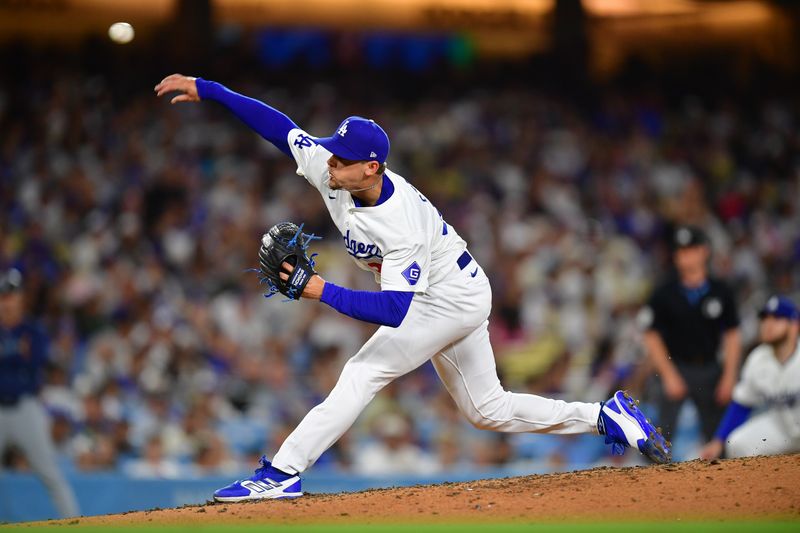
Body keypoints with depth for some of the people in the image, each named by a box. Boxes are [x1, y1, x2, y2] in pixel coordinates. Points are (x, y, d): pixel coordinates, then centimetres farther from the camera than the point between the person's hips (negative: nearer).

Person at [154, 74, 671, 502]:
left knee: (363, 373, -18)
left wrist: (322, 292, -43)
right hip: (447, 296, 9)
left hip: (452, 299, -9)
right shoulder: (331, 171, -15)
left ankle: (282, 473, -19)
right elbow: (279, 125, -7)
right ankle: (608, 416, 19)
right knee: (488, 410, 15)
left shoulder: (400, 226, -36)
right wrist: (204, 89, -10)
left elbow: (393, 311, -41)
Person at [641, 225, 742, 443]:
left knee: (717, 433, 6)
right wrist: (669, 375, -8)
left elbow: (732, 336, 6)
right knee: (663, 432, -12)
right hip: (675, 369, -2)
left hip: (710, 371, 2)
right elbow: (652, 337, 0)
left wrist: (729, 377, 0)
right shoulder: (664, 294, -2)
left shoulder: (721, 292, 3)